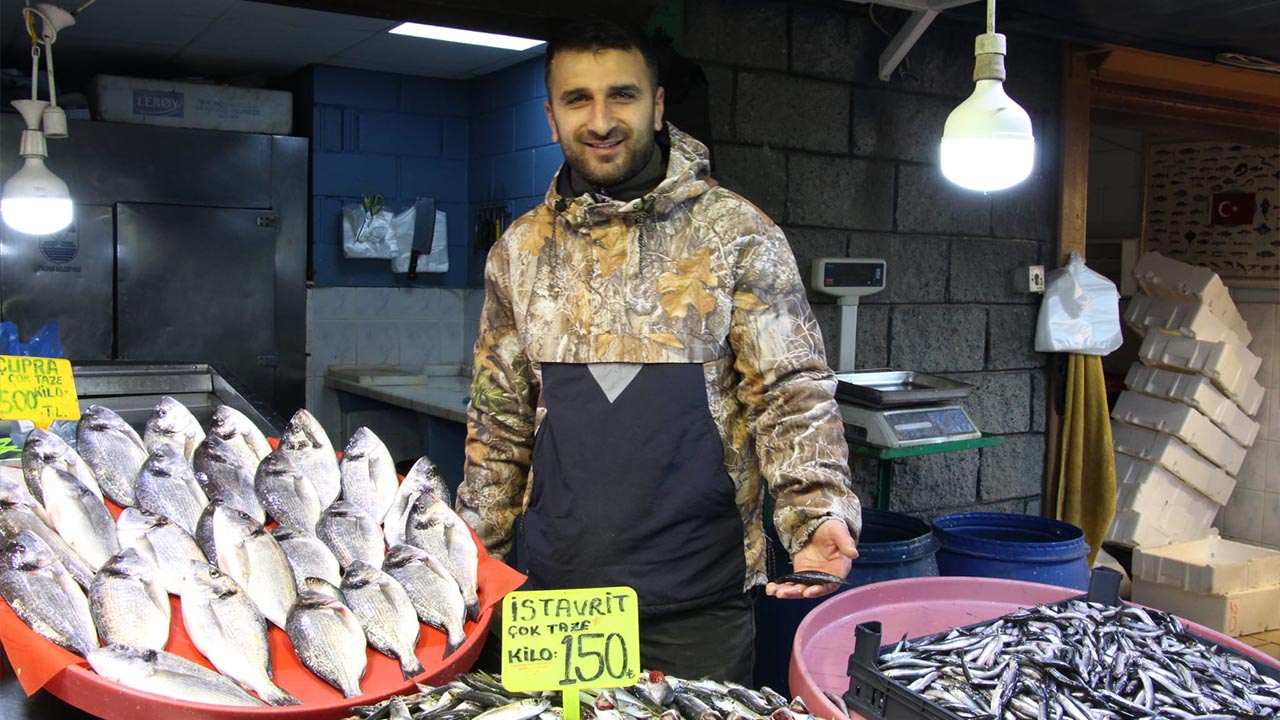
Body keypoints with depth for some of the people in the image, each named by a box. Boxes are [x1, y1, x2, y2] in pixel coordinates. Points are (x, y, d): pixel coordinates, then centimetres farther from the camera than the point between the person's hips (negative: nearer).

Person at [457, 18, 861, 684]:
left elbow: (791, 393, -6)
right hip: (557, 591, 3)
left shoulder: (737, 234, -6)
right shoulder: (520, 250, 4)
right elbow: (499, 421, 10)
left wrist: (818, 511, -21)